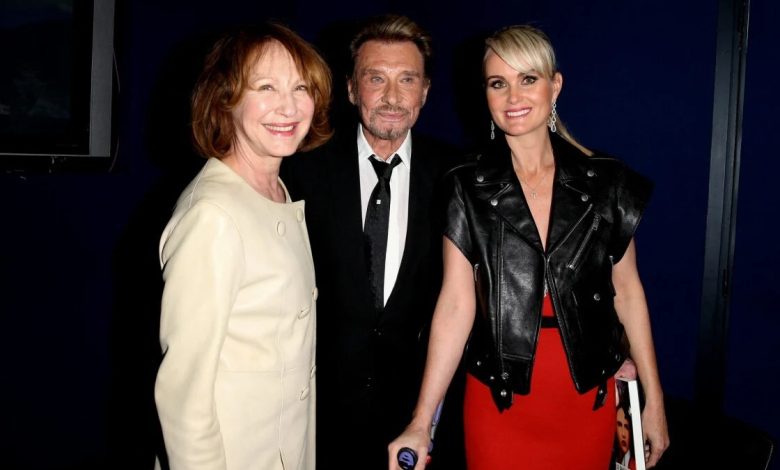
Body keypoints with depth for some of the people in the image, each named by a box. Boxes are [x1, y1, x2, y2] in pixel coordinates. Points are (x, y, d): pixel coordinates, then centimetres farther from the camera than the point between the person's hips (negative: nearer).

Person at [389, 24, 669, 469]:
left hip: (589, 397, 2)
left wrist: (654, 401, 5)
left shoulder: (606, 181, -3)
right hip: (500, 399, -1)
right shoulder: (468, 188, -6)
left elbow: (626, 288, 4)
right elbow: (457, 303, -8)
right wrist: (422, 423, -12)